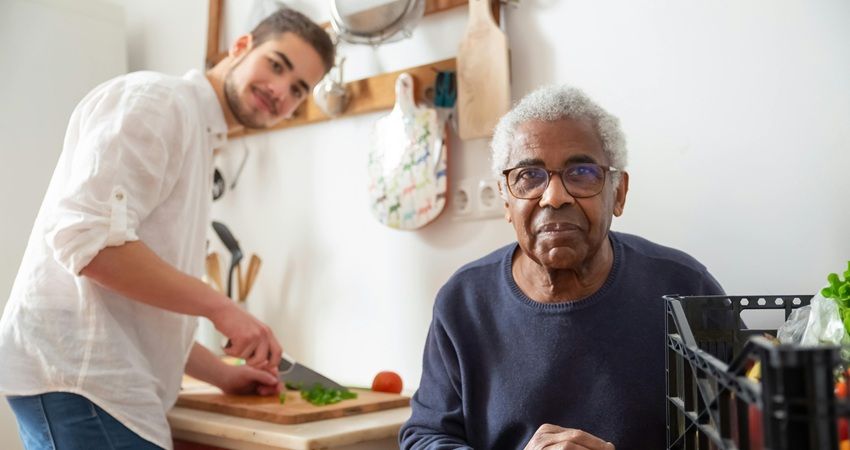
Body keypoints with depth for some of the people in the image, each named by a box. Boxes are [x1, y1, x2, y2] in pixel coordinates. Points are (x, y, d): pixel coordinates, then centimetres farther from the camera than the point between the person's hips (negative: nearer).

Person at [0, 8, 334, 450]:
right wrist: (220, 306, -15)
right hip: (77, 374, -9)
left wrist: (220, 372, 16)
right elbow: (88, 238, -22)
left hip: (94, 375, 9)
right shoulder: (157, 98, -7)